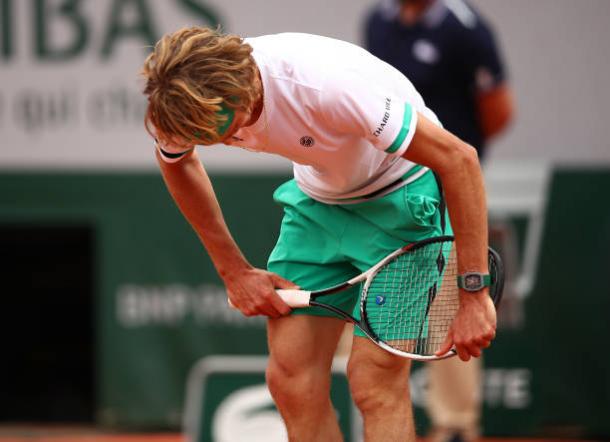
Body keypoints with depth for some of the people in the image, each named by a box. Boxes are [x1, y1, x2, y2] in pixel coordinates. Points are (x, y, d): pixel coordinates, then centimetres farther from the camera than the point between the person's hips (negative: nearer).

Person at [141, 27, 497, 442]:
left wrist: (474, 295, -31)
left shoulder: (328, 84, -37)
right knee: (290, 379, -4)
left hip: (400, 196, -6)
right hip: (317, 200, 6)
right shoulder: (184, 101, -19)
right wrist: (235, 271, 6)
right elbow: (176, 160, 8)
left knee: (374, 380, -16)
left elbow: (459, 159, -31)